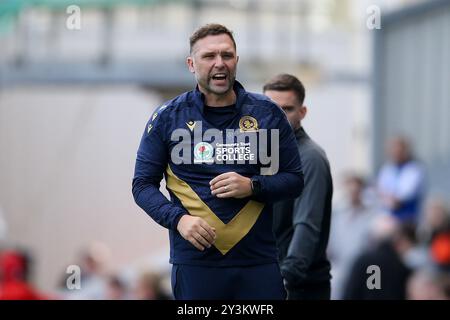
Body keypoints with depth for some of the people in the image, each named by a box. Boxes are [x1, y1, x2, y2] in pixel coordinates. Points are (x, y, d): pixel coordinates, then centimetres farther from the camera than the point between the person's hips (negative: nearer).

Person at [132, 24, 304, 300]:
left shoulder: (268, 113, 5)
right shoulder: (167, 117, 3)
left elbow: (294, 180, 9)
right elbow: (143, 184, 5)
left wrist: (253, 186, -11)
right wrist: (177, 219, -12)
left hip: (258, 258, 1)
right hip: (194, 261, -1)